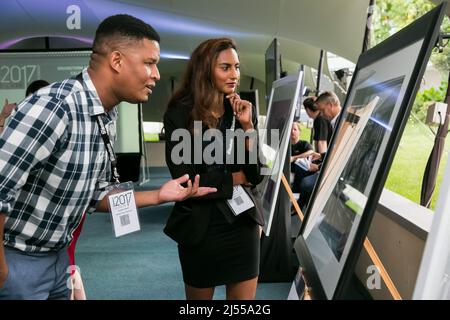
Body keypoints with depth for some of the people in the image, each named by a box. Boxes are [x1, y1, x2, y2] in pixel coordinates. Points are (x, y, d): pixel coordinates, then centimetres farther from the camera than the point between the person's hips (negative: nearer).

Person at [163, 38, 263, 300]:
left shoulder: (245, 111, 1)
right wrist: (234, 179, -7)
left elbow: (257, 173, -3)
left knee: (245, 299, 10)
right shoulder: (179, 116, -9)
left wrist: (248, 126, -14)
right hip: (199, 226, -2)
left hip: (242, 221, 3)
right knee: (199, 296, 15)